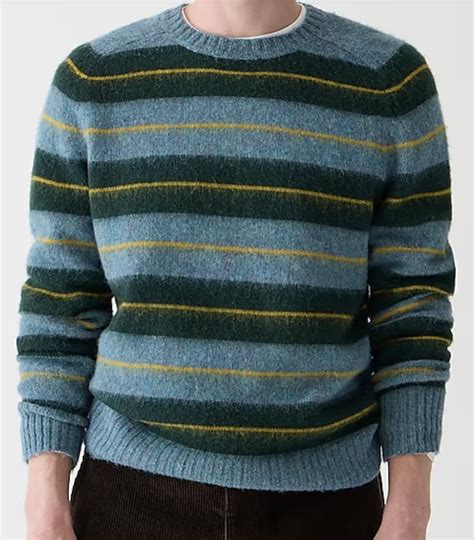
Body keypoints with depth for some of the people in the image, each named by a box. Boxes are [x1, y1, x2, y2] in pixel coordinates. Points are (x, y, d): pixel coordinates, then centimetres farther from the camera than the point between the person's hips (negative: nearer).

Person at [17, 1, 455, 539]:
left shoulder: (392, 80, -2)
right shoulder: (90, 80, -1)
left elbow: (412, 301, -1)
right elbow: (60, 301, 1)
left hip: (324, 494, 0)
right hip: (134, 486, 1)